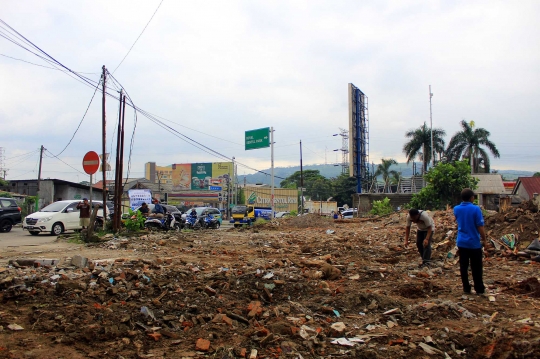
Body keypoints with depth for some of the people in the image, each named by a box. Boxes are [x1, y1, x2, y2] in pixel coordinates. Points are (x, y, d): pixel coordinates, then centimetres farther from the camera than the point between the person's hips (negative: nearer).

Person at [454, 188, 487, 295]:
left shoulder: (456, 209, 0)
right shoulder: (475, 209, -14)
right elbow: (480, 227, -13)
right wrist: (484, 239, -2)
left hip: (461, 242, 4)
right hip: (474, 242, -4)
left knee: (463, 267, 10)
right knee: (476, 268, 8)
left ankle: (466, 288, 15)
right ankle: (479, 289, 16)